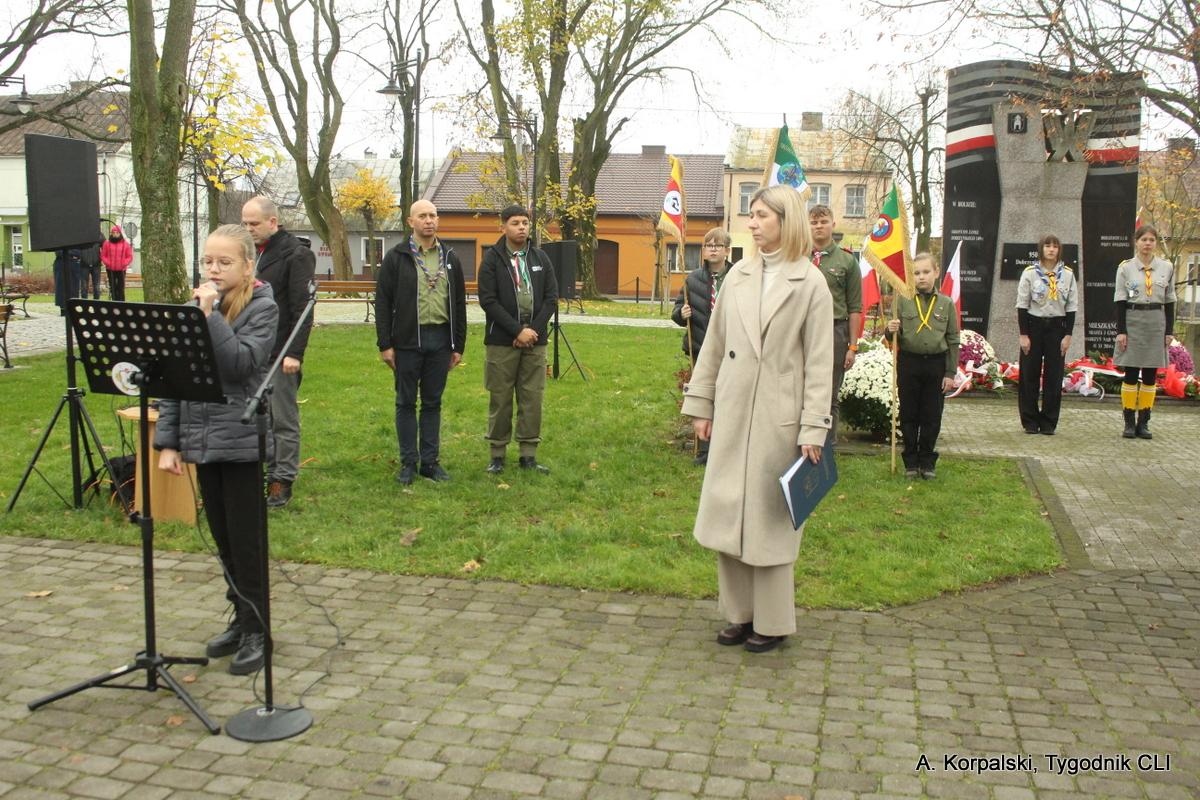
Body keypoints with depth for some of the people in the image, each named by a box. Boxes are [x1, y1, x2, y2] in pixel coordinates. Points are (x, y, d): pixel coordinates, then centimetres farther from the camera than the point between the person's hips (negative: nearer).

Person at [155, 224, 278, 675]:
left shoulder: (262, 308, -6)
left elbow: (240, 364, -21)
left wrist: (210, 314, -20)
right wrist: (168, 442, 4)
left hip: (244, 443, -5)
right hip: (202, 442, 5)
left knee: (246, 540, 2)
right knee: (224, 539, 14)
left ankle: (256, 631, 14)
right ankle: (241, 618, 29)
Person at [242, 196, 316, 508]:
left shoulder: (296, 254, -7)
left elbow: (303, 309, -12)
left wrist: (294, 353, -17)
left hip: (279, 352, -7)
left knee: (283, 419, -1)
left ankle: (283, 481, 5)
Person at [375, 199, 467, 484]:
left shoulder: (449, 258, 10)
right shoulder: (396, 257, -1)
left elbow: (459, 304, 12)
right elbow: (383, 302, -2)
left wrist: (458, 345, 8)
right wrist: (385, 344, -8)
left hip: (440, 340, 3)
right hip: (408, 340, -3)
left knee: (433, 403, 9)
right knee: (406, 402, 5)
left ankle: (431, 461, 17)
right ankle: (408, 463, 14)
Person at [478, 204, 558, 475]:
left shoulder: (540, 258, 10)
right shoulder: (492, 259, -2)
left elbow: (551, 298, 6)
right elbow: (488, 300, -9)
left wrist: (534, 329, -7)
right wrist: (517, 330, -14)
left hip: (535, 341, 3)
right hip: (502, 341, -3)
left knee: (532, 399, 5)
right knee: (500, 399, 3)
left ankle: (528, 454, 13)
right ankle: (497, 454, 12)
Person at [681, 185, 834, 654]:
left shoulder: (811, 284, -5)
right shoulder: (738, 275, 7)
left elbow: (819, 363, -6)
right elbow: (714, 343, 12)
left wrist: (813, 429, -11)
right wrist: (700, 403, 9)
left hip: (778, 417, -4)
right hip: (732, 414, 5)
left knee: (770, 518, 4)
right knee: (726, 514, 7)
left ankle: (773, 623, 19)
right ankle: (740, 613, 23)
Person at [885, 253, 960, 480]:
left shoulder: (946, 303, 1)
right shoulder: (903, 300, -1)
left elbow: (953, 340, 3)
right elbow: (894, 336, 3)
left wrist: (950, 373, 0)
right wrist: (891, 331, -21)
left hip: (936, 364, 0)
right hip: (908, 363, 0)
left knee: (932, 416, 7)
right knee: (909, 415, 7)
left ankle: (927, 461, 20)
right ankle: (911, 461, 19)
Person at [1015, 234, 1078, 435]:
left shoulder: (1068, 274, 5)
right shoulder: (1029, 273, -1)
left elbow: (1071, 306, 6)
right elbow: (1022, 305, -2)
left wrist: (1068, 335, -1)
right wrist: (1023, 335, -7)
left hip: (1057, 326, 2)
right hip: (1034, 325, -1)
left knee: (1054, 376, 2)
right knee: (1030, 375, 0)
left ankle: (1049, 422, 10)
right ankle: (1030, 421, 9)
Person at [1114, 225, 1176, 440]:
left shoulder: (1166, 267, 7)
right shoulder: (1125, 267, 0)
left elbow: (1169, 301, 9)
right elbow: (1120, 301, -1)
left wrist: (1169, 330, 4)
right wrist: (1121, 331, -7)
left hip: (1156, 323, 2)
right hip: (1132, 322, -2)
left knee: (1150, 375, 4)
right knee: (1130, 373, -1)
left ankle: (1143, 422, 11)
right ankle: (1129, 422, 6)